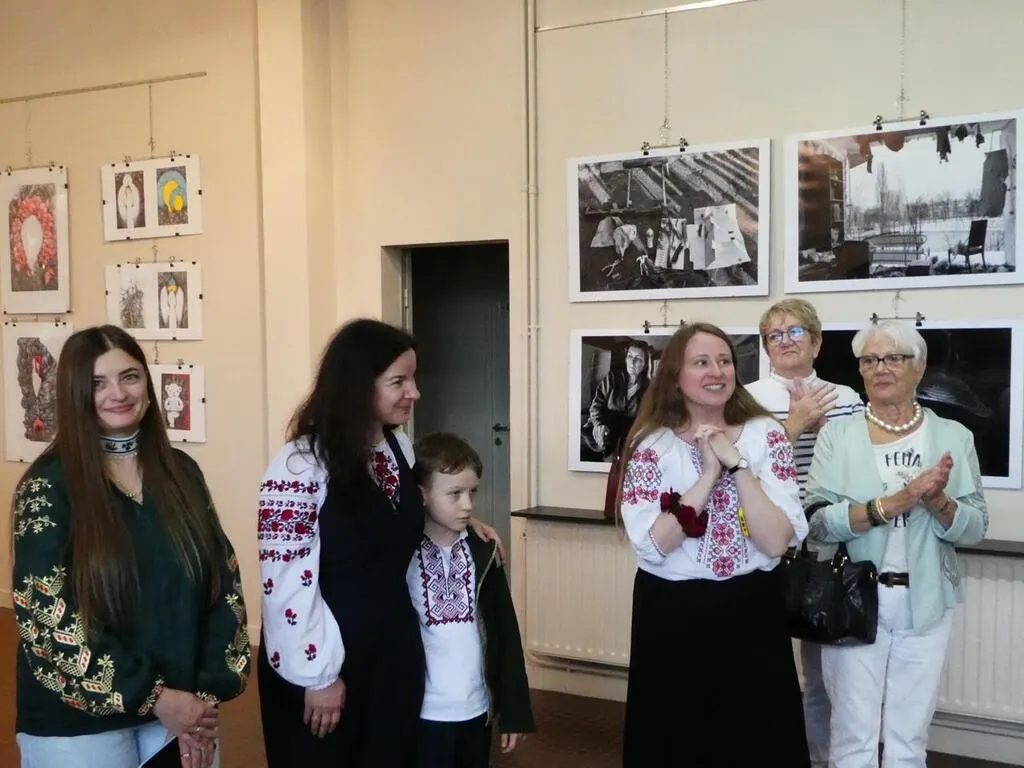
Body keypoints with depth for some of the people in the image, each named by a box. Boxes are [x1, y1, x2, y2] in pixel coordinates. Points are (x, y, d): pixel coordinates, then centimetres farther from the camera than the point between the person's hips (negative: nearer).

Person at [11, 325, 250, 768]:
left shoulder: (181, 472, 2)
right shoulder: (50, 486, -9)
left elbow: (223, 582, 1)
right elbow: (46, 614, -14)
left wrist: (208, 692, -8)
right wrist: (153, 697, -16)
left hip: (183, 704, 3)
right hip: (78, 721, -3)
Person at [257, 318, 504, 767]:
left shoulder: (399, 447, 3)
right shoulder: (301, 465, -20)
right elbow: (287, 584, -21)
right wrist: (317, 674, -17)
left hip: (395, 650, 7)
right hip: (327, 661, -7)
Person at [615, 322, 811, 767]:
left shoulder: (765, 435, -3)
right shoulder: (651, 444, -6)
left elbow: (777, 542, -13)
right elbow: (652, 544, -18)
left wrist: (737, 464, -19)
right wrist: (710, 473, -20)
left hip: (751, 610, 1)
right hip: (672, 614, -1)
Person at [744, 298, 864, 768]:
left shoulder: (845, 398, 6)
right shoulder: (748, 399, -4)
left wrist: (821, 425, -10)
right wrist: (794, 424, -17)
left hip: (829, 551, 3)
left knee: (826, 670, 14)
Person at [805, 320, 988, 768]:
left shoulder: (953, 437, 3)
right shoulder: (837, 434, -3)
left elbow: (975, 528, -1)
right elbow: (818, 521, -13)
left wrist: (937, 501, -21)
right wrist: (895, 502, -24)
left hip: (925, 603, 2)